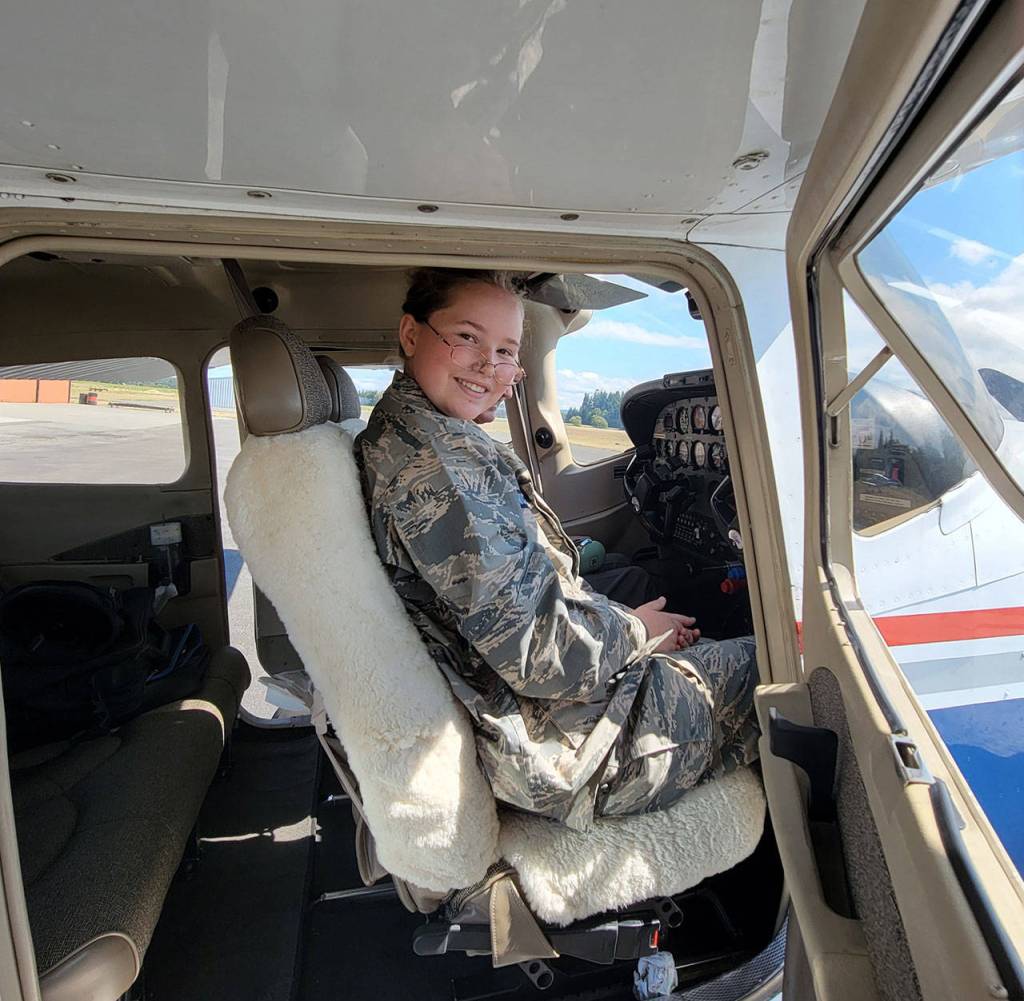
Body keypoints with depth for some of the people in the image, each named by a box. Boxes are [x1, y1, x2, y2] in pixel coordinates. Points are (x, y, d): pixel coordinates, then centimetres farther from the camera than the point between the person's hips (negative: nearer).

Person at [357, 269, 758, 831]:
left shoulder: (389, 436, 6)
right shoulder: (437, 462, -26)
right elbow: (536, 653, -26)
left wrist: (625, 619, 5)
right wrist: (636, 632, -7)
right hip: (555, 749, -9)